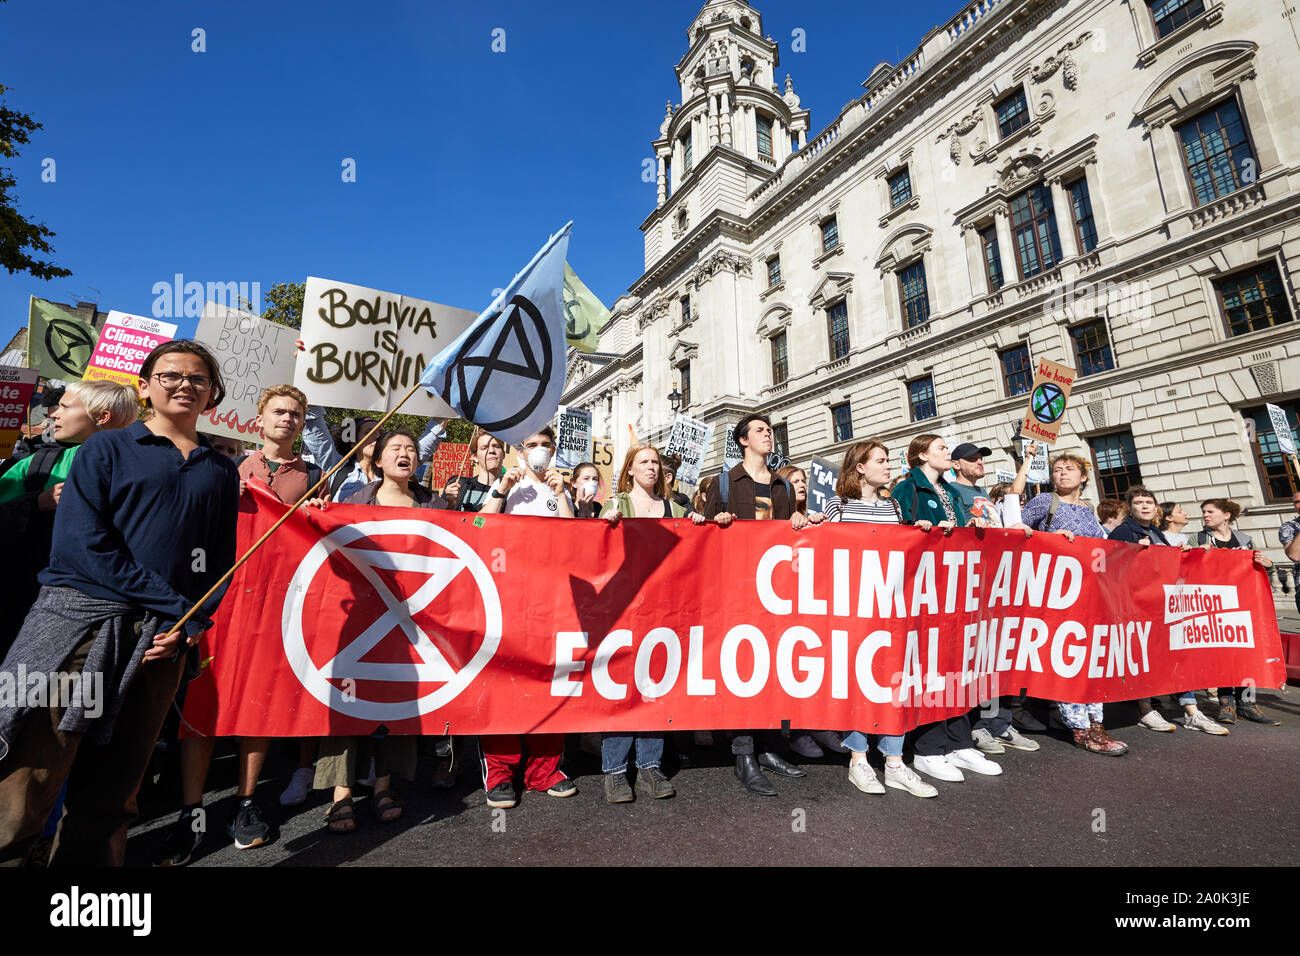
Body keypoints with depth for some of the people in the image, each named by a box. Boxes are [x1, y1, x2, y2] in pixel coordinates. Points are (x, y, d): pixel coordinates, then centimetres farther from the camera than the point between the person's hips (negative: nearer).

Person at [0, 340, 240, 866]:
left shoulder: (222, 470, 14)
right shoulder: (107, 447, 7)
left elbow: (221, 560, 10)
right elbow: (79, 541, -6)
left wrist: (189, 625, -6)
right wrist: (174, 605, -12)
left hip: (162, 639, 2)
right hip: (79, 622, -2)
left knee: (111, 793, 10)